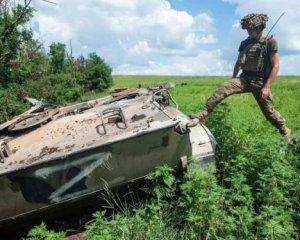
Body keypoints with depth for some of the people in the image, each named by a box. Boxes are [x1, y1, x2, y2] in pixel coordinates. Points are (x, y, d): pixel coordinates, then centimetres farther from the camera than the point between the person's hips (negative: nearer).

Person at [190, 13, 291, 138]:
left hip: (260, 82, -3)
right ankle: (203, 114, -26)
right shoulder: (245, 43, 9)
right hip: (244, 78, 4)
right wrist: (232, 81, 17)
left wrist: (266, 87, -16)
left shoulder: (270, 42, -5)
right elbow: (238, 63, 18)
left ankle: (286, 132, 28)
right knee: (223, 88, -22)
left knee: (269, 111, 4)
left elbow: (275, 66, -9)